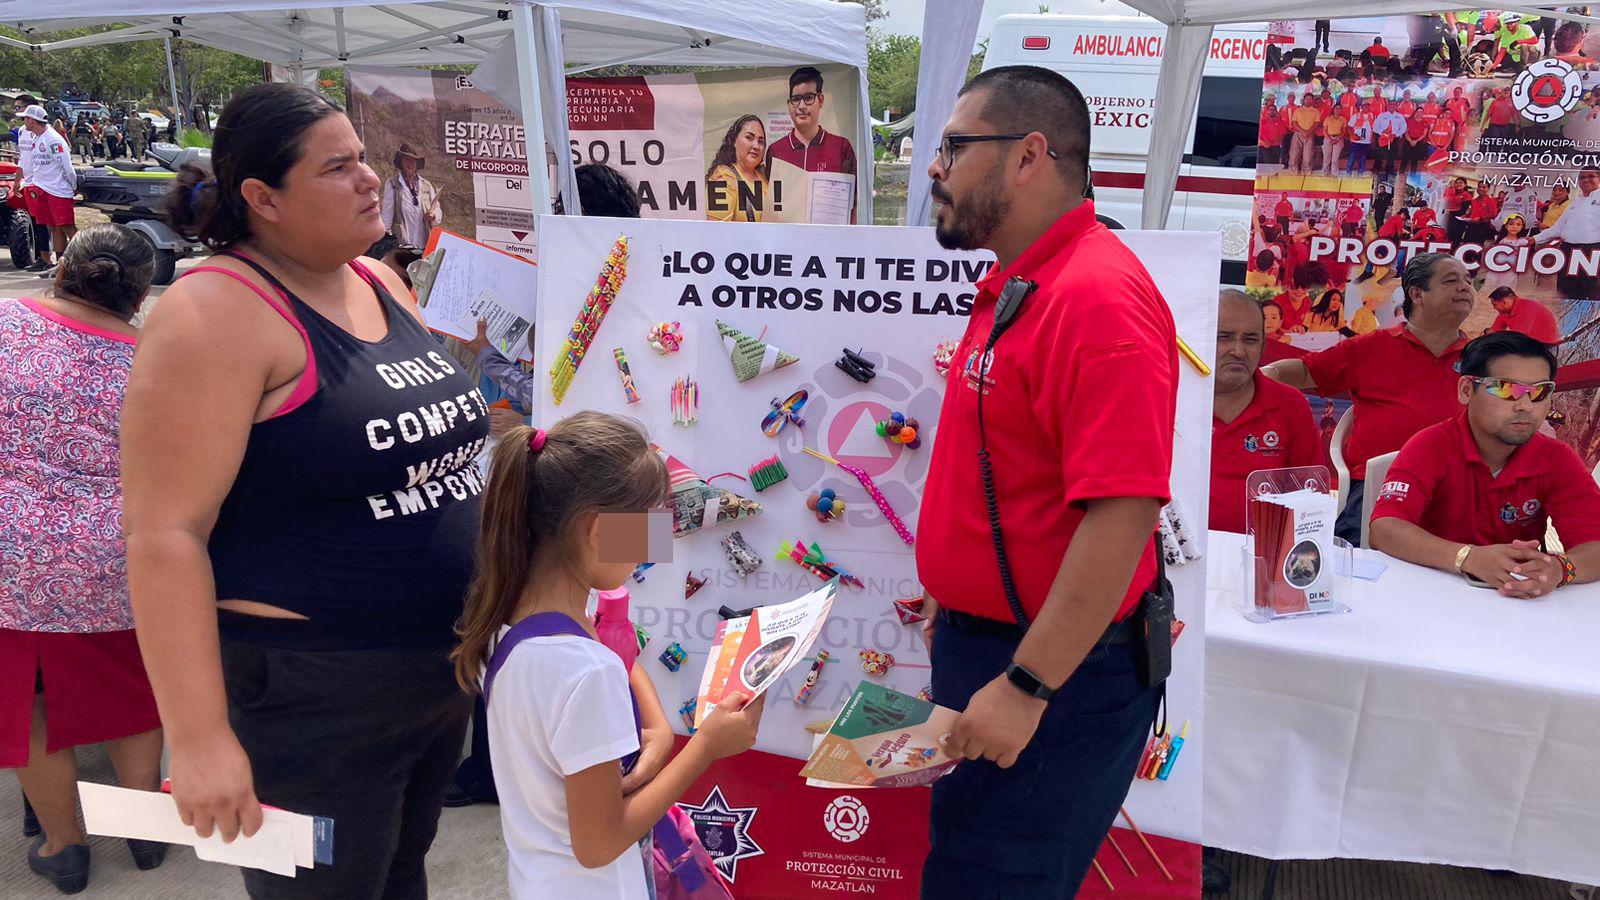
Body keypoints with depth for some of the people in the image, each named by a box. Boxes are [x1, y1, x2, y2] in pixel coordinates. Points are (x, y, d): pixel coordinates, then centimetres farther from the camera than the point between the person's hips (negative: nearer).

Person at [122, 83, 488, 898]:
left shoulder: (381, 285, 7)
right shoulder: (215, 315, -18)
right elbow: (165, 532, -22)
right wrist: (200, 740, -24)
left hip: (443, 669, 8)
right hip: (310, 694, -7)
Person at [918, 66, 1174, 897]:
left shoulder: (1097, 296, -22)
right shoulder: (1015, 288, 9)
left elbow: (1121, 515, -27)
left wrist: (1026, 689, -24)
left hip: (1053, 673, -9)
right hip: (983, 643, 9)